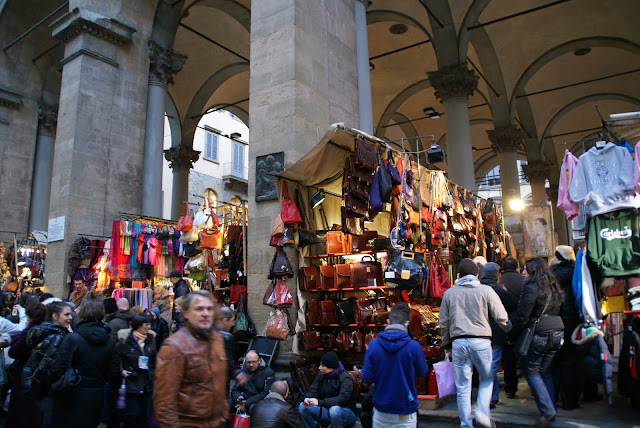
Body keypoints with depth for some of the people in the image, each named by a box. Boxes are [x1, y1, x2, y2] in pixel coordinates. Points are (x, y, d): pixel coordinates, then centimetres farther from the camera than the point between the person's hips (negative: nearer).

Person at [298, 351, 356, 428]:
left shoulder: (345, 378, -16)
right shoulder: (321, 375, 4)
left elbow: (342, 398, -28)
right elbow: (312, 390, 2)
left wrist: (319, 402, -37)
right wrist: (307, 398, -24)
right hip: (327, 409, 6)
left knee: (334, 409, -39)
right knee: (302, 407, -14)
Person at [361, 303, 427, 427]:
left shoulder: (373, 345, -9)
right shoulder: (413, 346, -14)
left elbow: (367, 379, -6)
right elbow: (422, 372, 3)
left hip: (381, 412, 2)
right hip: (406, 414, -1)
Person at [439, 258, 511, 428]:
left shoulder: (449, 293, 7)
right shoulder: (486, 290, -1)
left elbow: (443, 322, 11)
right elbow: (501, 317, -2)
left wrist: (447, 343, 23)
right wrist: (510, 332, 18)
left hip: (458, 342, 2)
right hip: (481, 341, -2)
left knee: (463, 387, 9)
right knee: (487, 379, 19)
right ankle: (482, 412, 3)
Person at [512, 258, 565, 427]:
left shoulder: (531, 287, -11)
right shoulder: (554, 287, 13)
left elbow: (522, 316, -12)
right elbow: (558, 311, 17)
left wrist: (513, 335, -2)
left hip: (539, 334, -7)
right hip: (557, 333, 7)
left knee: (531, 371, 3)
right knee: (545, 372, 16)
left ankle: (547, 410, -3)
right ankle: (551, 409, 17)